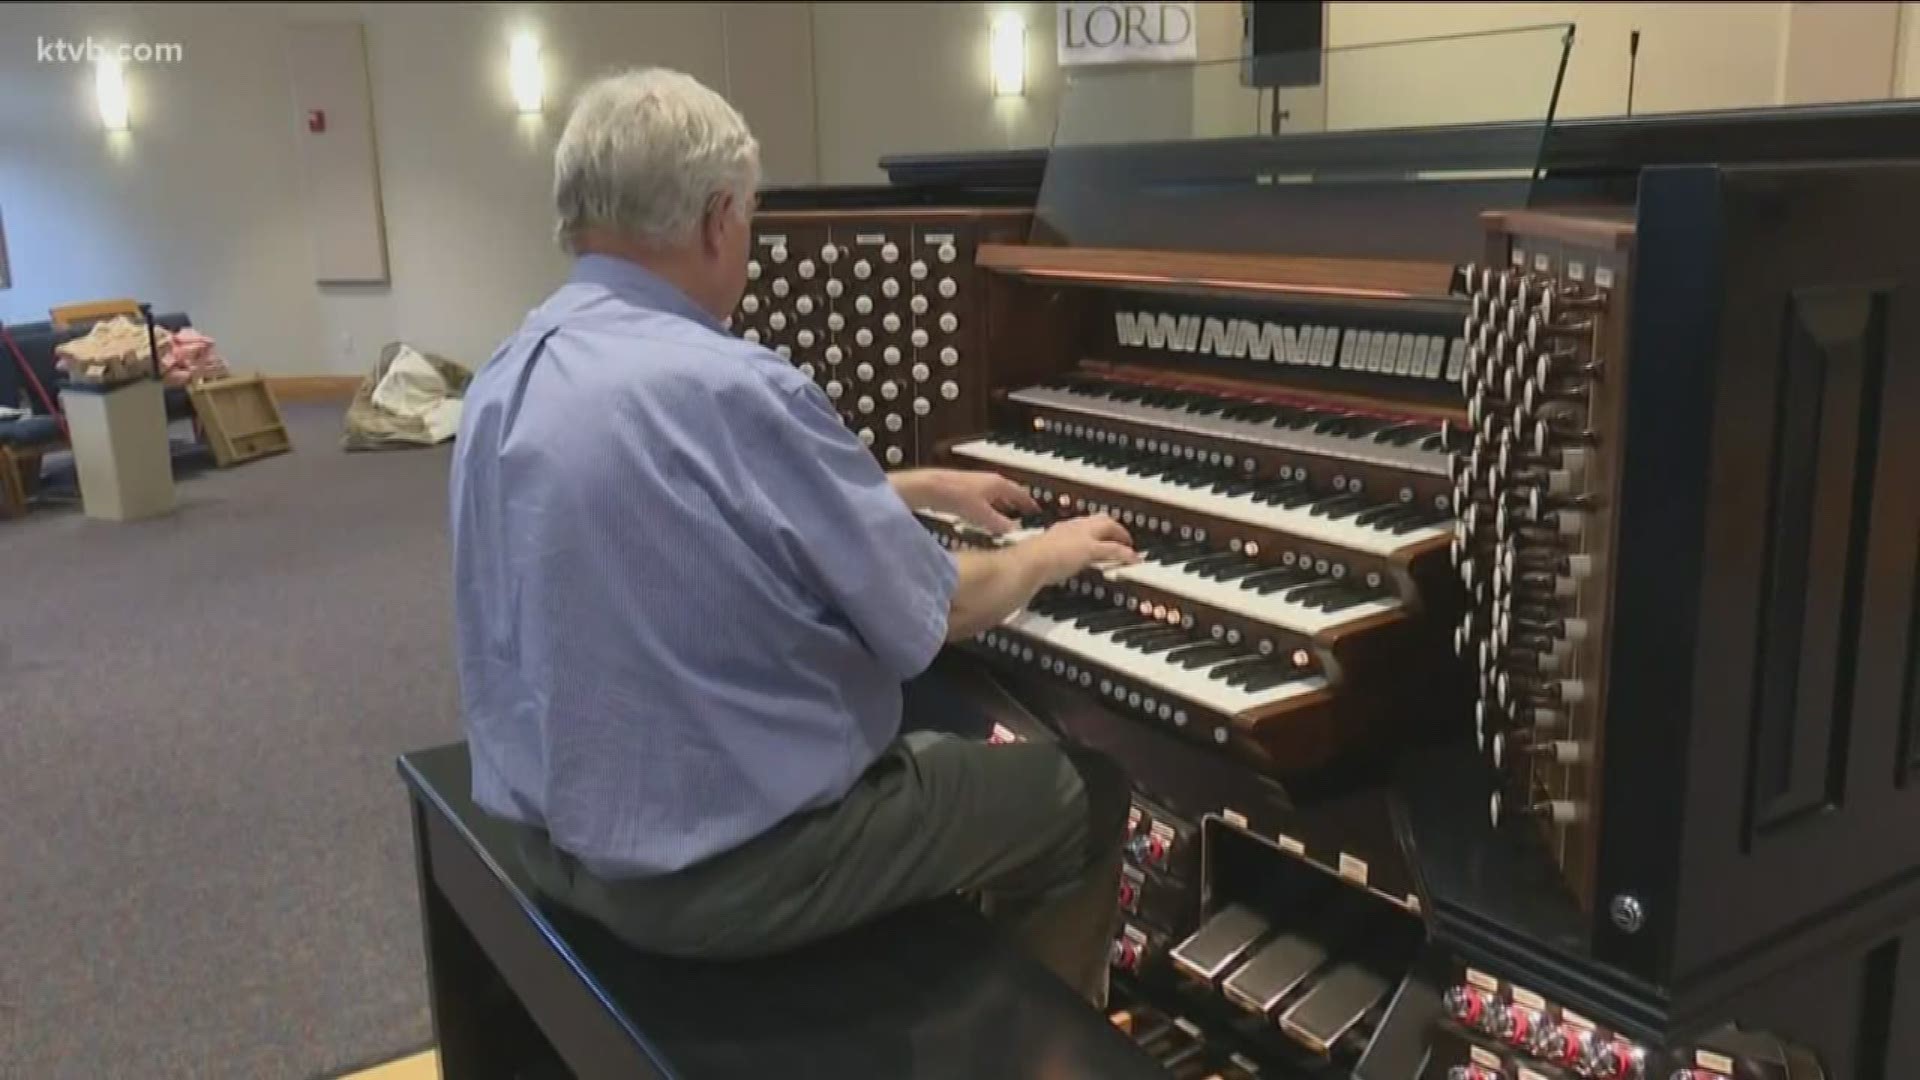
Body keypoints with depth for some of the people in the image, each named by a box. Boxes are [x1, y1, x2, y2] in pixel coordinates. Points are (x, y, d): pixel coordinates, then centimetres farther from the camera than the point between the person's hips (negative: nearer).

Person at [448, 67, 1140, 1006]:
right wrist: (1050, 555, 6)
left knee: (939, 747, 31)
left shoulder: (509, 377, 2)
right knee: (1081, 794, 13)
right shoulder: (729, 389, -26)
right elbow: (938, 613, -15)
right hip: (727, 862, -9)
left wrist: (923, 487, 24)